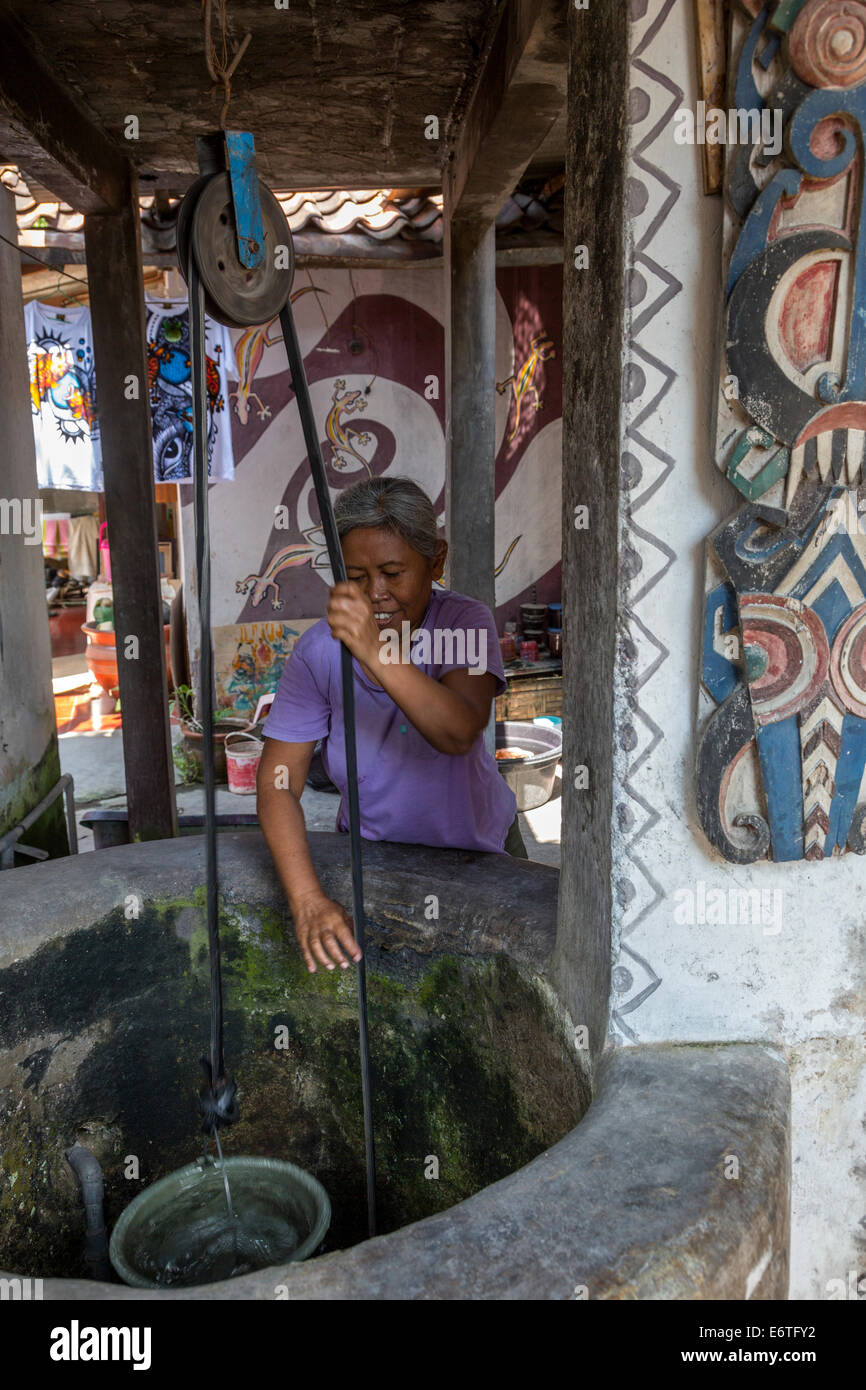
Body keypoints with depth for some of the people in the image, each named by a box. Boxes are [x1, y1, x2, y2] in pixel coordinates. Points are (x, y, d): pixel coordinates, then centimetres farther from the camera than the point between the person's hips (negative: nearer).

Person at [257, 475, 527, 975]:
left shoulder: (466, 622, -19)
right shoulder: (319, 650, -17)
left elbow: (459, 733, -38)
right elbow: (278, 785, -18)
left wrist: (375, 652, -52)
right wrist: (308, 900, -31)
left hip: (478, 845, 0)